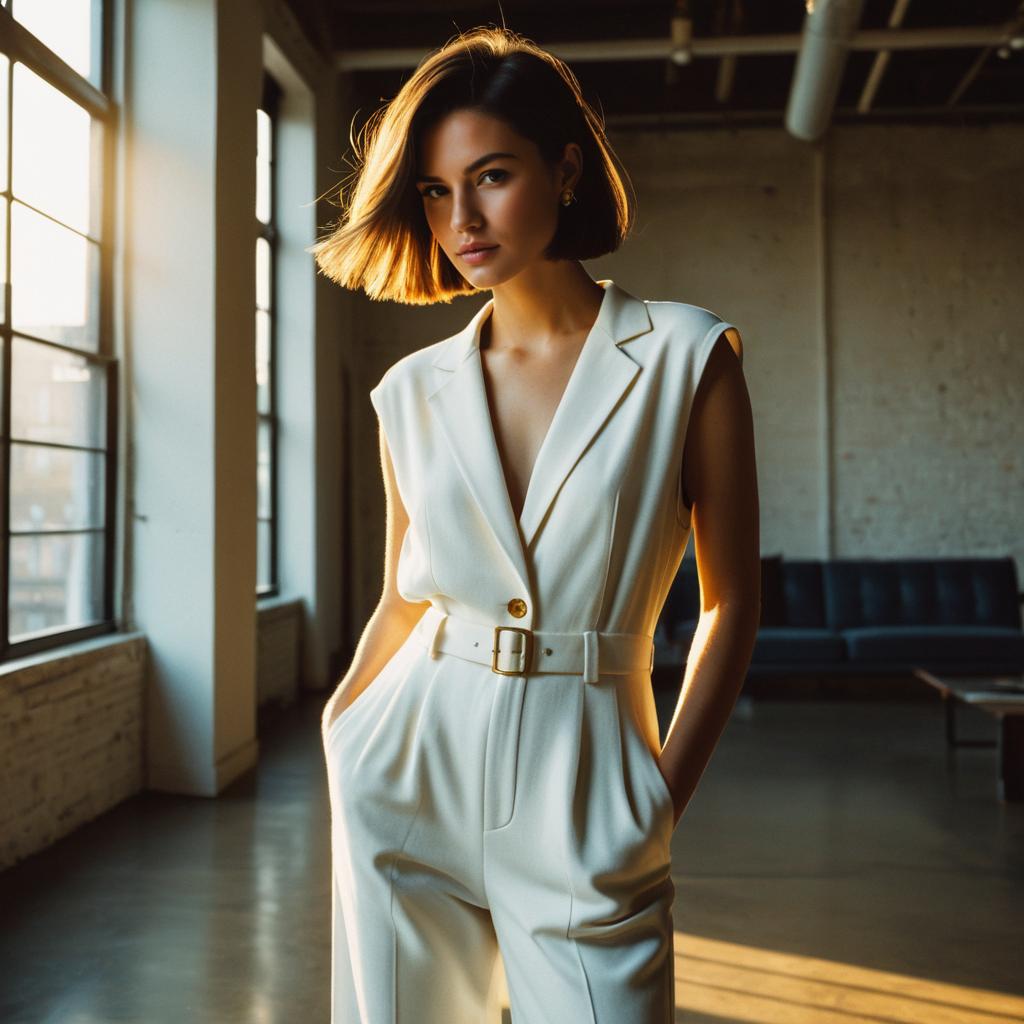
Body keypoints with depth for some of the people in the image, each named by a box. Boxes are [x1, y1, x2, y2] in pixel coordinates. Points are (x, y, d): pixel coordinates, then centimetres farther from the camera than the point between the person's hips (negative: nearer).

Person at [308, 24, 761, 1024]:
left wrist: (664, 797, -6)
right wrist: (340, 746, 8)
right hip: (410, 776, 3)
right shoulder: (414, 391, 4)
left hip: (583, 792, -2)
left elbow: (730, 598, -2)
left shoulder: (685, 357, -5)